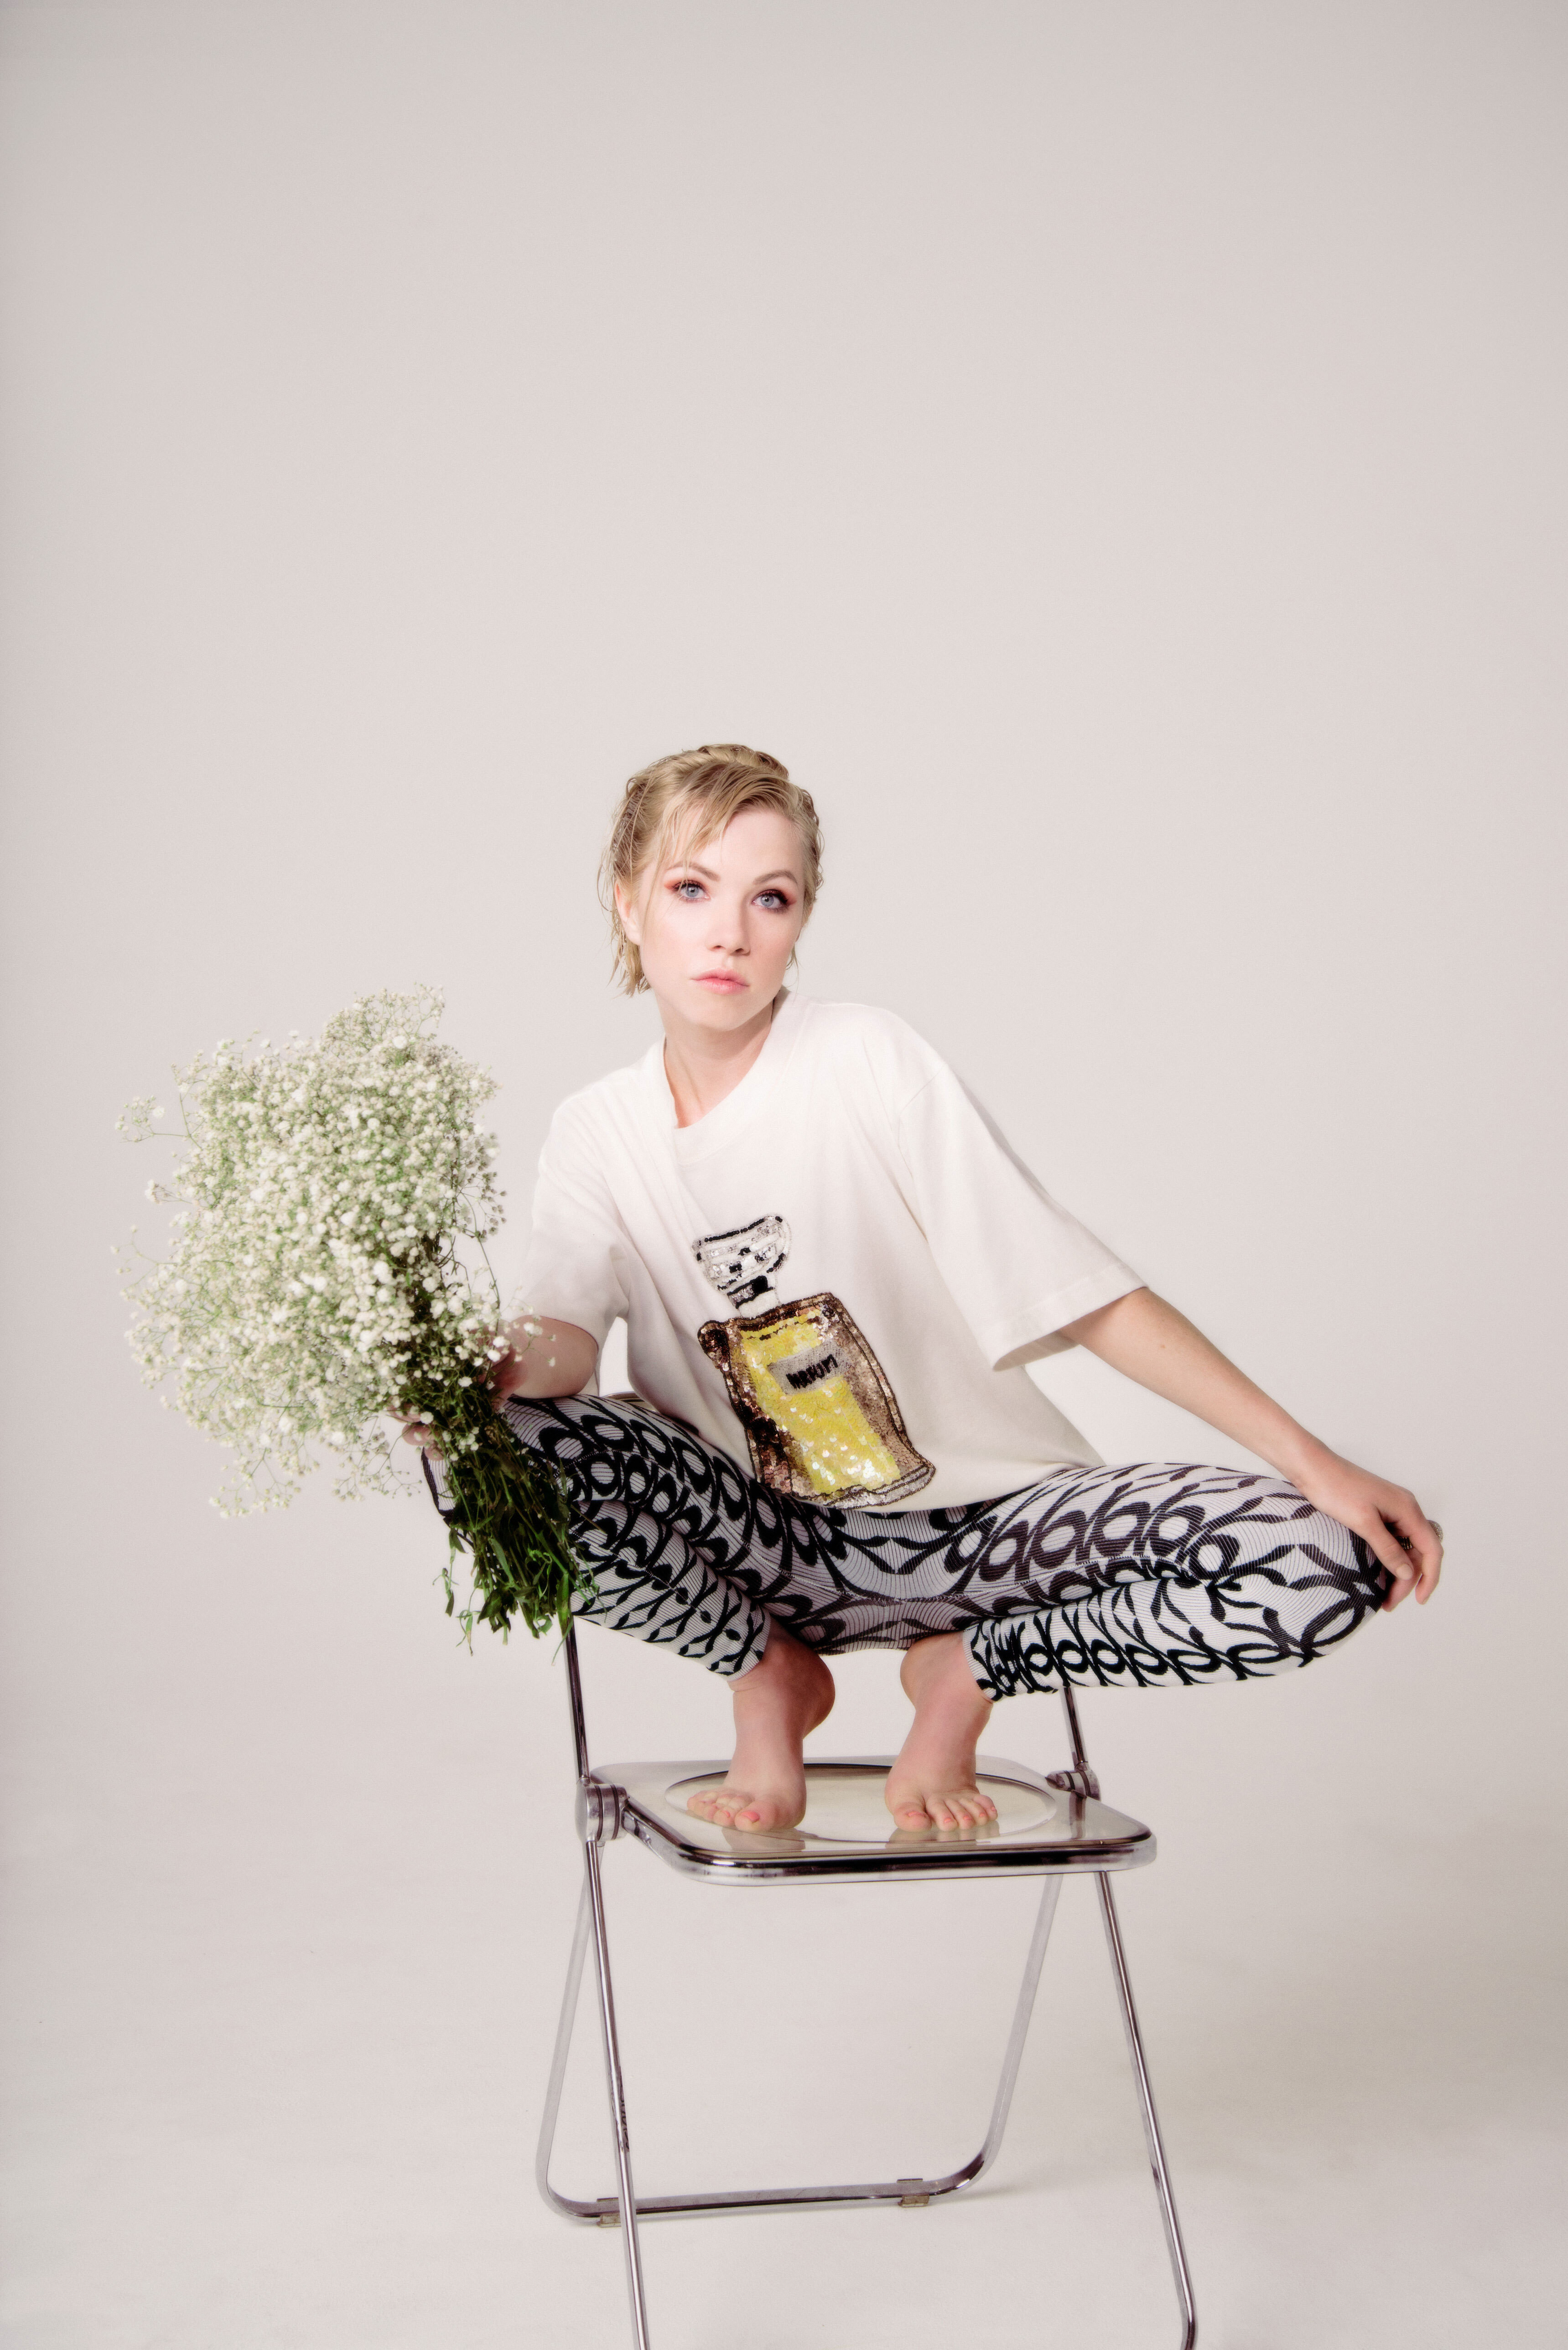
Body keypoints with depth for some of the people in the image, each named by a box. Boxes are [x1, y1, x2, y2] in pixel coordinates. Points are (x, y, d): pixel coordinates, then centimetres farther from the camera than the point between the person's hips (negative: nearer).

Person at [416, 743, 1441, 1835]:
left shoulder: (869, 1062, -11)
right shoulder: (597, 1135, 1)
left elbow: (1086, 1296, -12)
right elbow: (566, 1340, -15)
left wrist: (1314, 1461, -18)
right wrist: (499, 1367, -40)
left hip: (987, 1517, -1)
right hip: (778, 1546, 2)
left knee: (1318, 1563, -26)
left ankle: (966, 1669, 0)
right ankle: (769, 1676, 0)